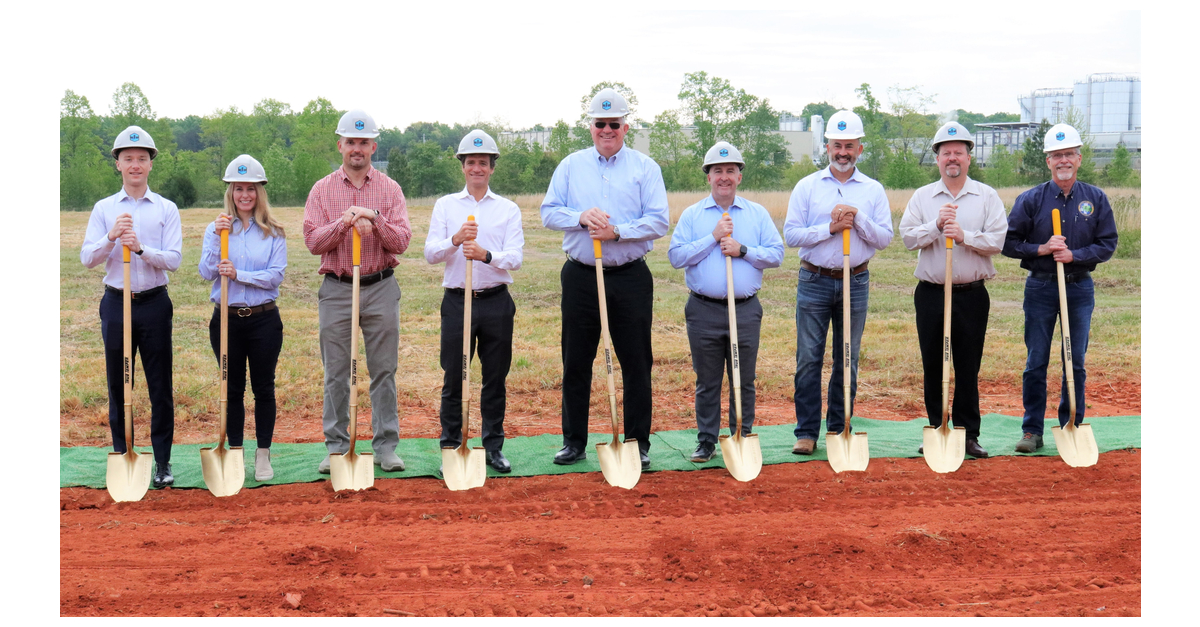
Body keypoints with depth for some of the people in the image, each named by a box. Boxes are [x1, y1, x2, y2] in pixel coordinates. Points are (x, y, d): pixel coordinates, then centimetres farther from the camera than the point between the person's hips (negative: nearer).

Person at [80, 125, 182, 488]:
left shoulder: (166, 210, 4)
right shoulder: (103, 209, 8)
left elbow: (174, 259, -5)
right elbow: (87, 258, 0)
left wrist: (141, 248, -21)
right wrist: (112, 237, -16)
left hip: (154, 303, -1)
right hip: (116, 303, 1)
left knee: (160, 386, 1)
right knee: (117, 385, 7)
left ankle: (162, 461, 9)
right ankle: (122, 457, 18)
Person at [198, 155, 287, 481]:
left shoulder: (274, 232, 1)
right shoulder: (217, 228, 4)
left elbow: (276, 276, -7)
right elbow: (206, 273, -4)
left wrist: (239, 274, -18)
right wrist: (218, 238, -16)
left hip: (264, 319, -1)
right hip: (227, 319, 1)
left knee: (264, 389, 6)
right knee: (232, 389, 8)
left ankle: (263, 455, 17)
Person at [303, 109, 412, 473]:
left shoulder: (390, 189, 6)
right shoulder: (322, 190, 7)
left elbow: (401, 242, -3)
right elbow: (313, 242, -2)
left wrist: (375, 220, -19)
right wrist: (343, 224, -17)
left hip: (381, 289, 0)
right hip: (336, 290, 0)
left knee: (384, 371, 3)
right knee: (336, 374, 4)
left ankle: (386, 446, 10)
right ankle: (336, 447, 13)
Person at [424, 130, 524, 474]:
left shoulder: (509, 209, 9)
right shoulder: (446, 205, 10)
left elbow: (516, 257, -4)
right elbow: (430, 253, 0)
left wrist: (486, 254, -24)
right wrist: (455, 240, -21)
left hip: (496, 302, 0)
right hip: (457, 300, 0)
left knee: (495, 378, 6)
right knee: (453, 379, 2)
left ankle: (494, 446, 17)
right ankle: (450, 446, 13)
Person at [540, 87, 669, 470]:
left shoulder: (645, 168, 4)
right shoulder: (571, 166, 10)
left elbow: (659, 221, -5)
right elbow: (549, 212, 4)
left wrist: (617, 231, -18)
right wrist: (581, 217, -15)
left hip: (630, 278, -1)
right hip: (580, 276, 2)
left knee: (636, 363, 3)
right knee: (575, 363, 6)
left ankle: (638, 443, 13)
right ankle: (574, 442, 18)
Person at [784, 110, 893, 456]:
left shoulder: (873, 190, 8)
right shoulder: (807, 186, 4)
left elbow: (884, 238, 3)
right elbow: (791, 234, -3)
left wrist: (858, 220, -12)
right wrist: (830, 228, -13)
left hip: (855, 282, 1)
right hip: (814, 281, -1)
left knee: (848, 360, 6)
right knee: (808, 359, -2)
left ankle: (838, 428, 17)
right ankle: (806, 432, 5)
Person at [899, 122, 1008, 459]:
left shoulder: (987, 196, 6)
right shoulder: (922, 196, 10)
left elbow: (998, 240, -4)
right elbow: (908, 236, -1)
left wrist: (964, 236, -17)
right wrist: (937, 225, -15)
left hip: (972, 295, -1)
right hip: (930, 293, 1)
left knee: (968, 369, 2)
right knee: (932, 367, 6)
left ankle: (968, 435, 11)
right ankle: (936, 431, 16)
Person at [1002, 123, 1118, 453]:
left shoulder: (1096, 199, 4)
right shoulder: (1030, 199, 0)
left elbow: (1107, 244, 2)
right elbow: (1008, 242, 1)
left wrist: (1074, 255, -13)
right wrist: (1040, 249, -14)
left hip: (1080, 289, 1)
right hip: (1040, 288, -1)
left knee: (1076, 362, 7)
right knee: (1036, 363, 2)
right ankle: (1032, 431, 9)